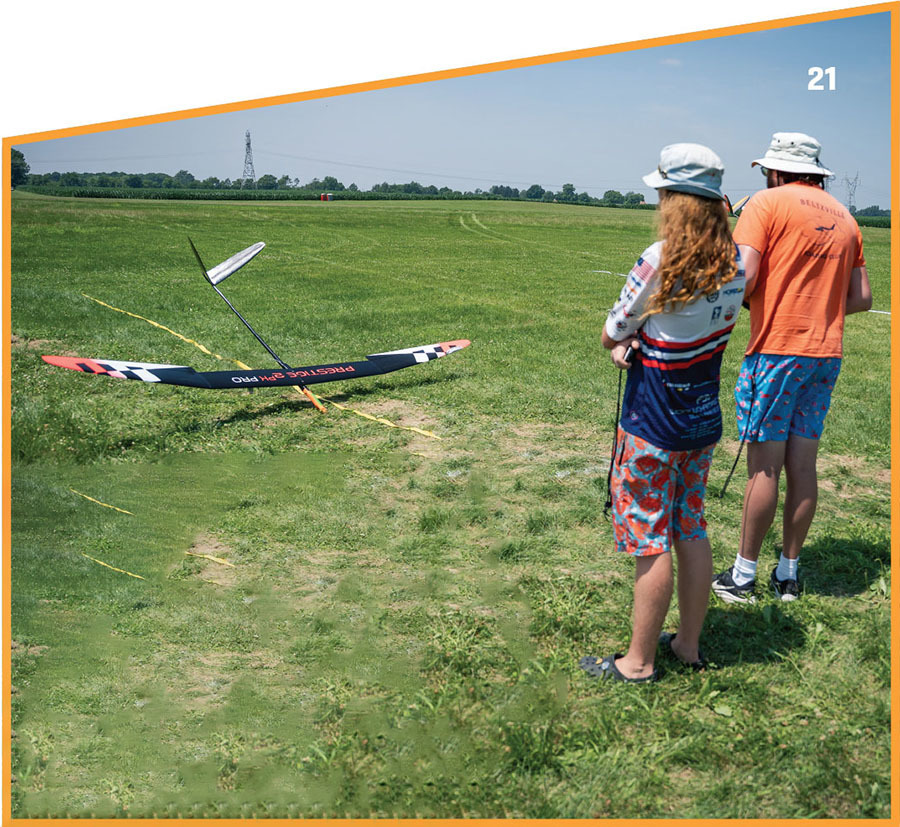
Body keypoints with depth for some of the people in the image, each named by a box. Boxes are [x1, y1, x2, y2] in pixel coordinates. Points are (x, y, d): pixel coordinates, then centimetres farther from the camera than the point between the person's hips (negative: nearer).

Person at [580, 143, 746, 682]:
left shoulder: (661, 260, -20)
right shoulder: (734, 265, 1)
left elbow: (611, 334, -10)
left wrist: (624, 341, 11)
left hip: (654, 424, -7)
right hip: (705, 418, 7)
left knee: (651, 540, 2)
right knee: (692, 531, 17)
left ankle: (640, 661, 14)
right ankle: (689, 645, 30)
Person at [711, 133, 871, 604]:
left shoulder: (768, 203, -4)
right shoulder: (844, 217, 15)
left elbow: (743, 278, -16)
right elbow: (861, 299, 13)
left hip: (776, 350, -6)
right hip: (826, 354, 6)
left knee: (765, 465, -2)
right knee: (802, 464, 9)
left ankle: (743, 575, 6)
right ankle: (788, 573, 17)